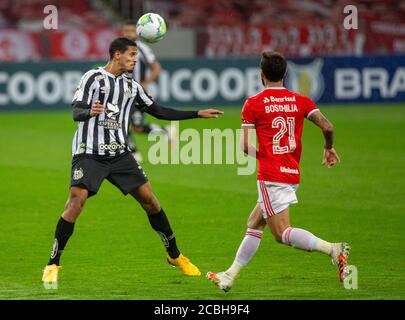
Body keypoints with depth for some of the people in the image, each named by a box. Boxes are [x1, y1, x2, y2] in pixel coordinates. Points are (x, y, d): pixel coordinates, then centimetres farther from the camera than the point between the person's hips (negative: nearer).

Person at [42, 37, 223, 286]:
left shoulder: (132, 86, 14)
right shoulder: (94, 77, -4)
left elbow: (158, 111, 21)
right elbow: (76, 112, -12)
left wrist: (198, 114, 20)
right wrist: (89, 111, -36)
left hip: (119, 154, 6)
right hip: (89, 154, -5)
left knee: (149, 199, 1)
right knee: (76, 202, -19)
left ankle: (175, 256, 15)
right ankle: (53, 265, -11)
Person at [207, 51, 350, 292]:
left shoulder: (253, 104, -4)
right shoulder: (300, 101, 6)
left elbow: (246, 146, -8)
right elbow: (327, 126, -5)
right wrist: (329, 148, 15)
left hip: (271, 175, -7)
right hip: (293, 174, 7)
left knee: (282, 233, -6)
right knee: (254, 224, 17)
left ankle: (333, 249, -26)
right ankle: (230, 276, 20)